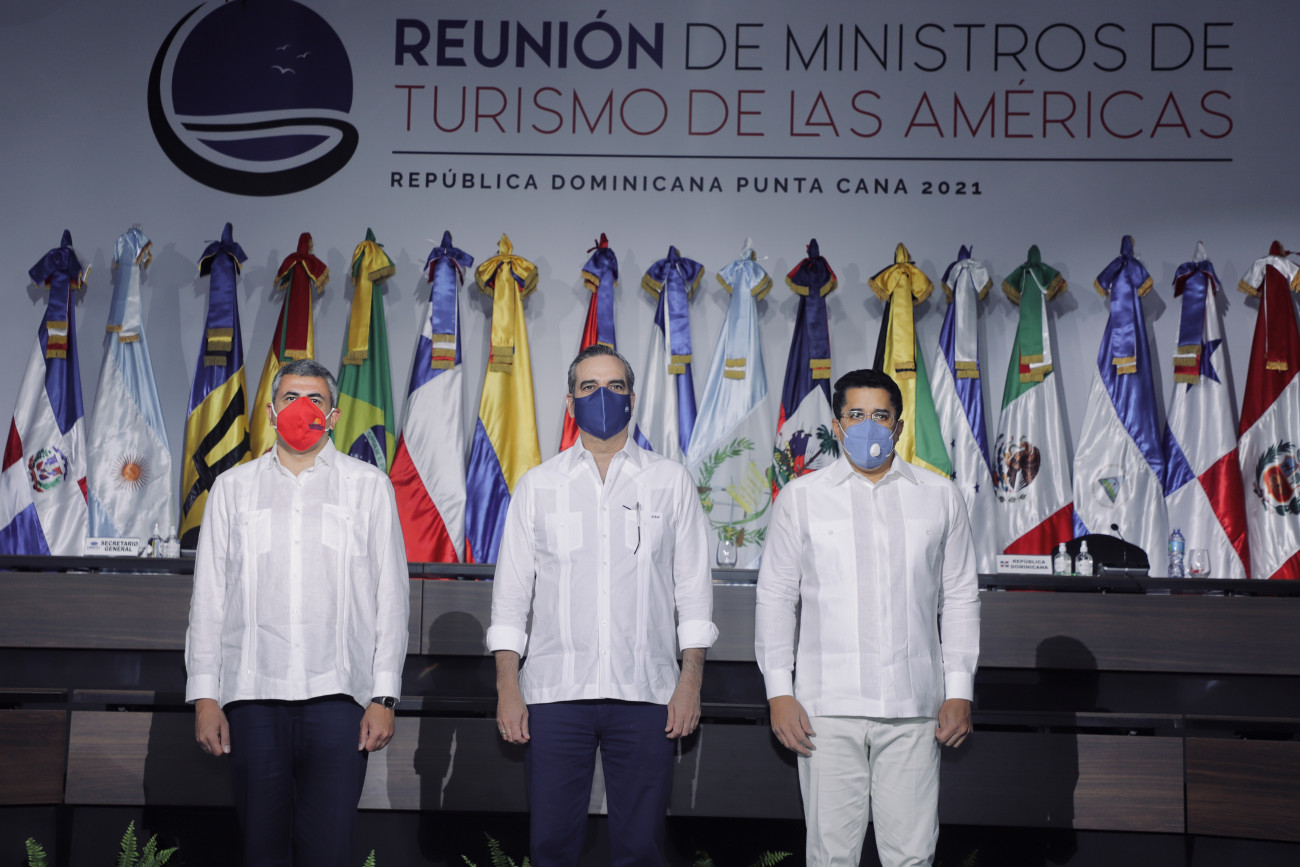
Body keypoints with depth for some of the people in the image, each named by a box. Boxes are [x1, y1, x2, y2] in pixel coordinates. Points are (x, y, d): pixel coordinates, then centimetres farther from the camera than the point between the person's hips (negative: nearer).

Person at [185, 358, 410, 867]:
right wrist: (204, 696, 4)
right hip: (252, 694, 2)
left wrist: (384, 696, -1)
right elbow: (208, 597, 12)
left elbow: (391, 595, 6)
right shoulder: (233, 487, 14)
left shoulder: (368, 486, 10)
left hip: (339, 694, -1)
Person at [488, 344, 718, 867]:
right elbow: (511, 592, 8)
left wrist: (691, 683, -2)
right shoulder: (537, 485, 10)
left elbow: (694, 588, 7)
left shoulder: (671, 482, 8)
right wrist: (507, 688, 0)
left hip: (645, 693, 0)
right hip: (554, 692, 1)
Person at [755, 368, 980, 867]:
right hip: (827, 708, -1)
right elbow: (775, 598, 8)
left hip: (913, 709, 1)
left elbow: (960, 598, 13)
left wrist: (960, 692, 6)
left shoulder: (940, 497, 11)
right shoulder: (801, 497, 8)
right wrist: (778, 693, 0)